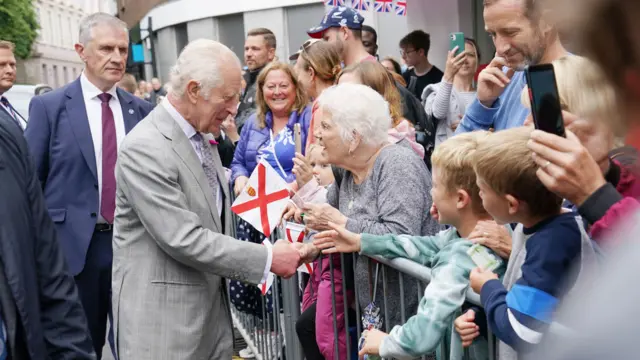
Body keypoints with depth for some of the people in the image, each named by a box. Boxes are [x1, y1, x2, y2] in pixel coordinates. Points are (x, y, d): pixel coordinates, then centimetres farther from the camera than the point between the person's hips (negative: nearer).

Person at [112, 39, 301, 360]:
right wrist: (267, 259, -19)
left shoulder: (201, 135, 8)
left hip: (212, 307, 8)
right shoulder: (144, 148, -20)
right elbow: (183, 240, -23)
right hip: (163, 318, -8)